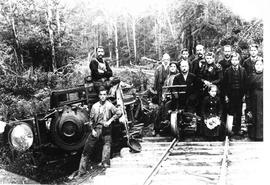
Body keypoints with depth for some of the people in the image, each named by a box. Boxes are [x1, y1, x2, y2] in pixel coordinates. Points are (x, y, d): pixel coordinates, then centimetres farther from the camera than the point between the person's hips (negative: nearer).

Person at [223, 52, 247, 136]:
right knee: (231, 112, 0)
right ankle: (230, 129, 9)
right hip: (231, 94, -1)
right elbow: (224, 84, 0)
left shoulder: (242, 70, 1)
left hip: (240, 94, 1)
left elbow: (245, 83, 3)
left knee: (239, 113, 7)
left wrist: (244, 94, -1)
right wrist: (226, 95, -4)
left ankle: (238, 129, 16)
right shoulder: (227, 71, 0)